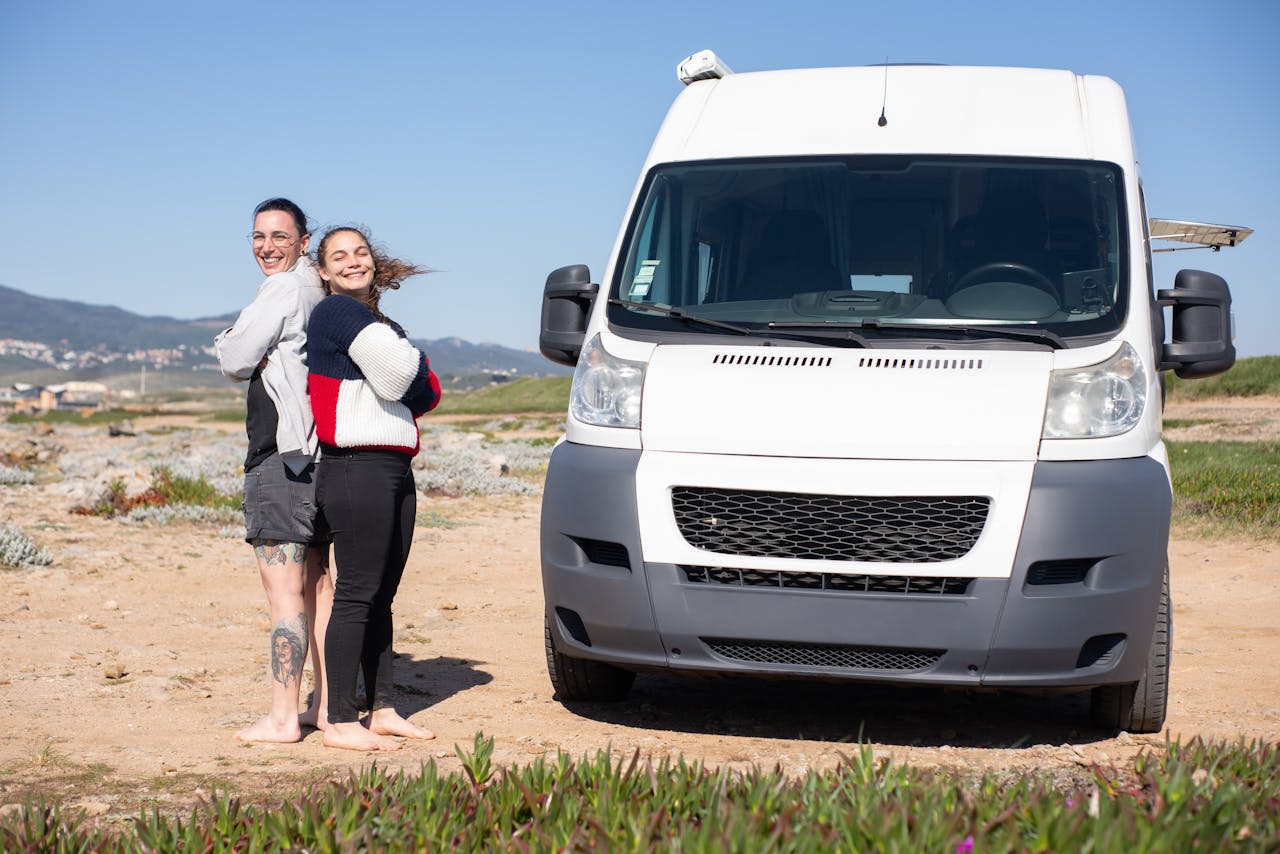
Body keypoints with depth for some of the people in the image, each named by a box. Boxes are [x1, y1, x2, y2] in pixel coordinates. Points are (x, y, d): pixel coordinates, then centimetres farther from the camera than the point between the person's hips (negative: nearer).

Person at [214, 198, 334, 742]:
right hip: (314, 452, 10)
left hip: (281, 456, -10)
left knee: (284, 589, -8)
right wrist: (247, 350, 4)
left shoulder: (285, 290, -11)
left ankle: (282, 718, -5)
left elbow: (235, 362, -10)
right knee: (316, 584, 12)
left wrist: (227, 345, 10)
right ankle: (324, 708, 17)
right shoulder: (317, 293, 17)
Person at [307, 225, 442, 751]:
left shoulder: (376, 319, 23)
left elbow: (426, 395, 17)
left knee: (382, 597, 12)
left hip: (394, 470, 9)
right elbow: (397, 373, -14)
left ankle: (381, 711, 19)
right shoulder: (338, 312, -5)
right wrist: (412, 360, 6)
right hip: (357, 467, -9)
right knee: (357, 595, -9)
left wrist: (409, 379, -3)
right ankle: (341, 723, -6)